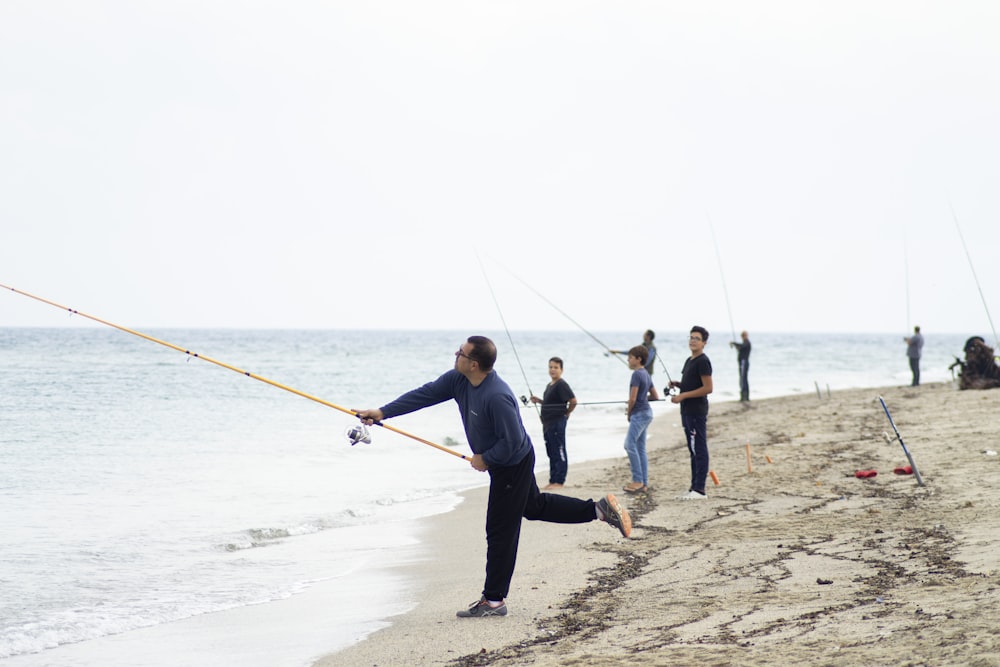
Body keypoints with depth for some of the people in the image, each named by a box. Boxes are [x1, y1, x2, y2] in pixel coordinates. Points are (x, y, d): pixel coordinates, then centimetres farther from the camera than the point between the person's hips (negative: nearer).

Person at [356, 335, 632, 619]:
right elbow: (425, 394, -5)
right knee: (535, 506, 27)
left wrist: (485, 460, -17)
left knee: (500, 531, -1)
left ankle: (493, 600, 7)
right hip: (501, 463, 10)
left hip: (513, 466, -10)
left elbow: (513, 440, -30)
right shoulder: (458, 380, -8)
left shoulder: (496, 397, -35)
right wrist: (381, 413, -9)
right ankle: (600, 509, 31)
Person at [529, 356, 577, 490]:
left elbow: (573, 401, -18)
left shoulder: (561, 385, -13)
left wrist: (566, 413, -6)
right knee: (551, 453, 13)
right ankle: (553, 480, 18)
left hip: (557, 423, -10)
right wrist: (538, 400, 11)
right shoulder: (549, 386, 16)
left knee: (559, 452, -5)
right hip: (548, 424, 10)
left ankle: (559, 481, -3)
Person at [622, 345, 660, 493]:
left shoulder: (637, 374, -15)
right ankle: (644, 483, 11)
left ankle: (638, 480, -16)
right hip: (646, 412, 10)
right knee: (640, 447, 10)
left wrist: (628, 413, -3)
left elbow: (632, 398, -18)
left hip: (639, 414, -10)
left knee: (630, 444, -13)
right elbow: (655, 397, 22)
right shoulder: (646, 374, 14)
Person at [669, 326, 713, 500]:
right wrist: (677, 384, 9)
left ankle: (699, 490, -9)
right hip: (687, 411, 10)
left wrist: (683, 395, -18)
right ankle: (694, 488, 16)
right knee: (693, 451, 12)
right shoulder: (689, 361, 18)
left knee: (699, 450, -9)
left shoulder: (703, 361, -12)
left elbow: (707, 388, -18)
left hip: (697, 412, -10)